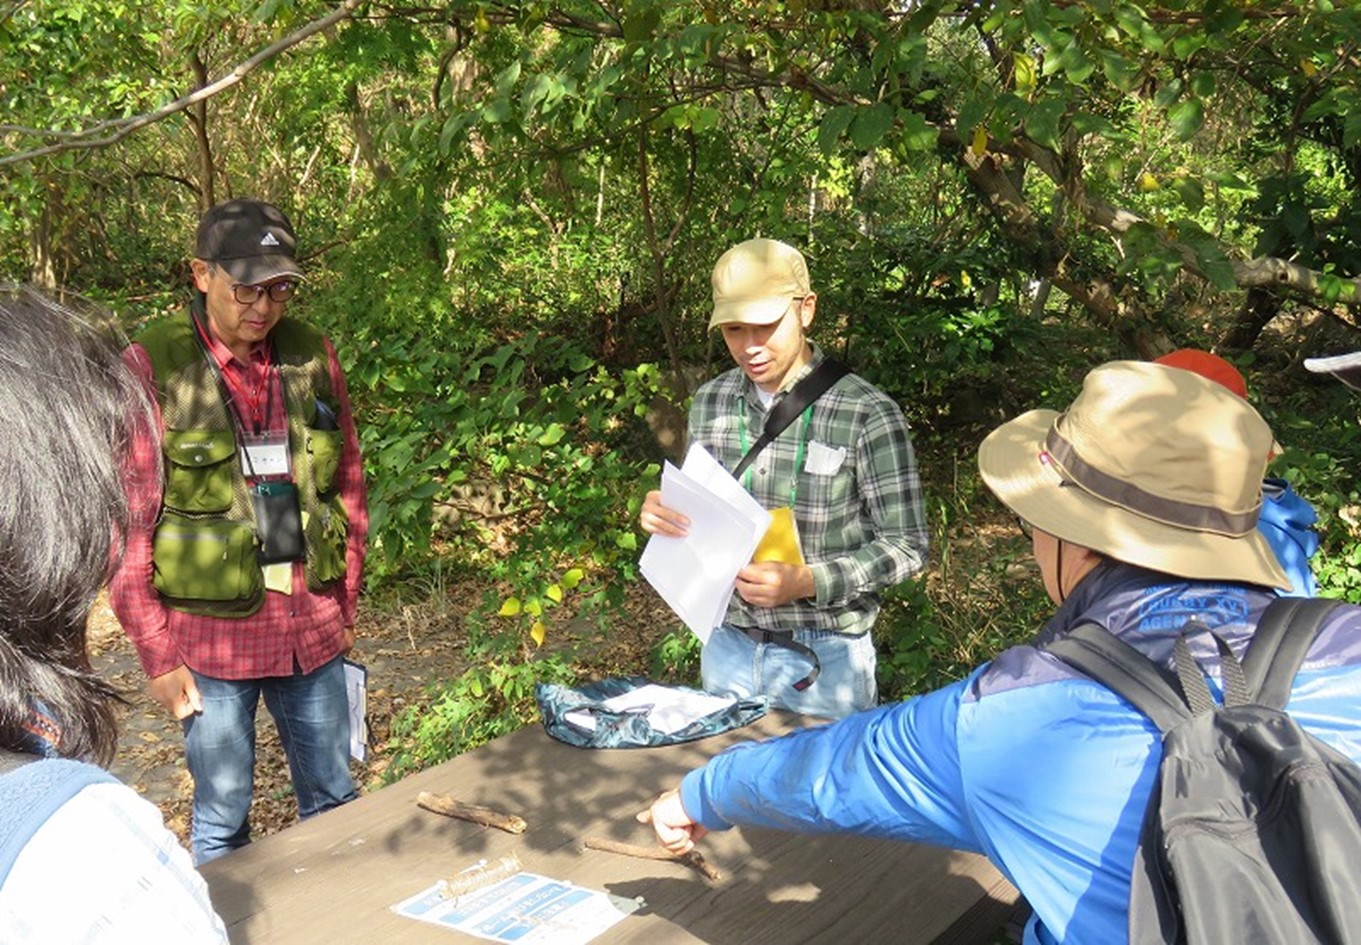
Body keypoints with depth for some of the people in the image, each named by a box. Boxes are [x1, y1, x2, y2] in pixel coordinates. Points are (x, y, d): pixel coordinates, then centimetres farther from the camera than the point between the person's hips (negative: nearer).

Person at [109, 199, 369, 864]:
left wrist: (346, 605, 11)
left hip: (313, 629, 4)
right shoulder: (153, 367, -9)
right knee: (222, 822, 10)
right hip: (213, 634, -3)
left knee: (334, 805, 16)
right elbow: (125, 523, -8)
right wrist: (156, 654, -8)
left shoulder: (311, 354, 3)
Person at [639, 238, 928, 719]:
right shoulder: (710, 401, 1)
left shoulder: (867, 414, -16)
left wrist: (807, 581, -26)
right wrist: (664, 514, -10)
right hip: (727, 644, 5)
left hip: (821, 656, -4)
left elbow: (906, 547, -12)